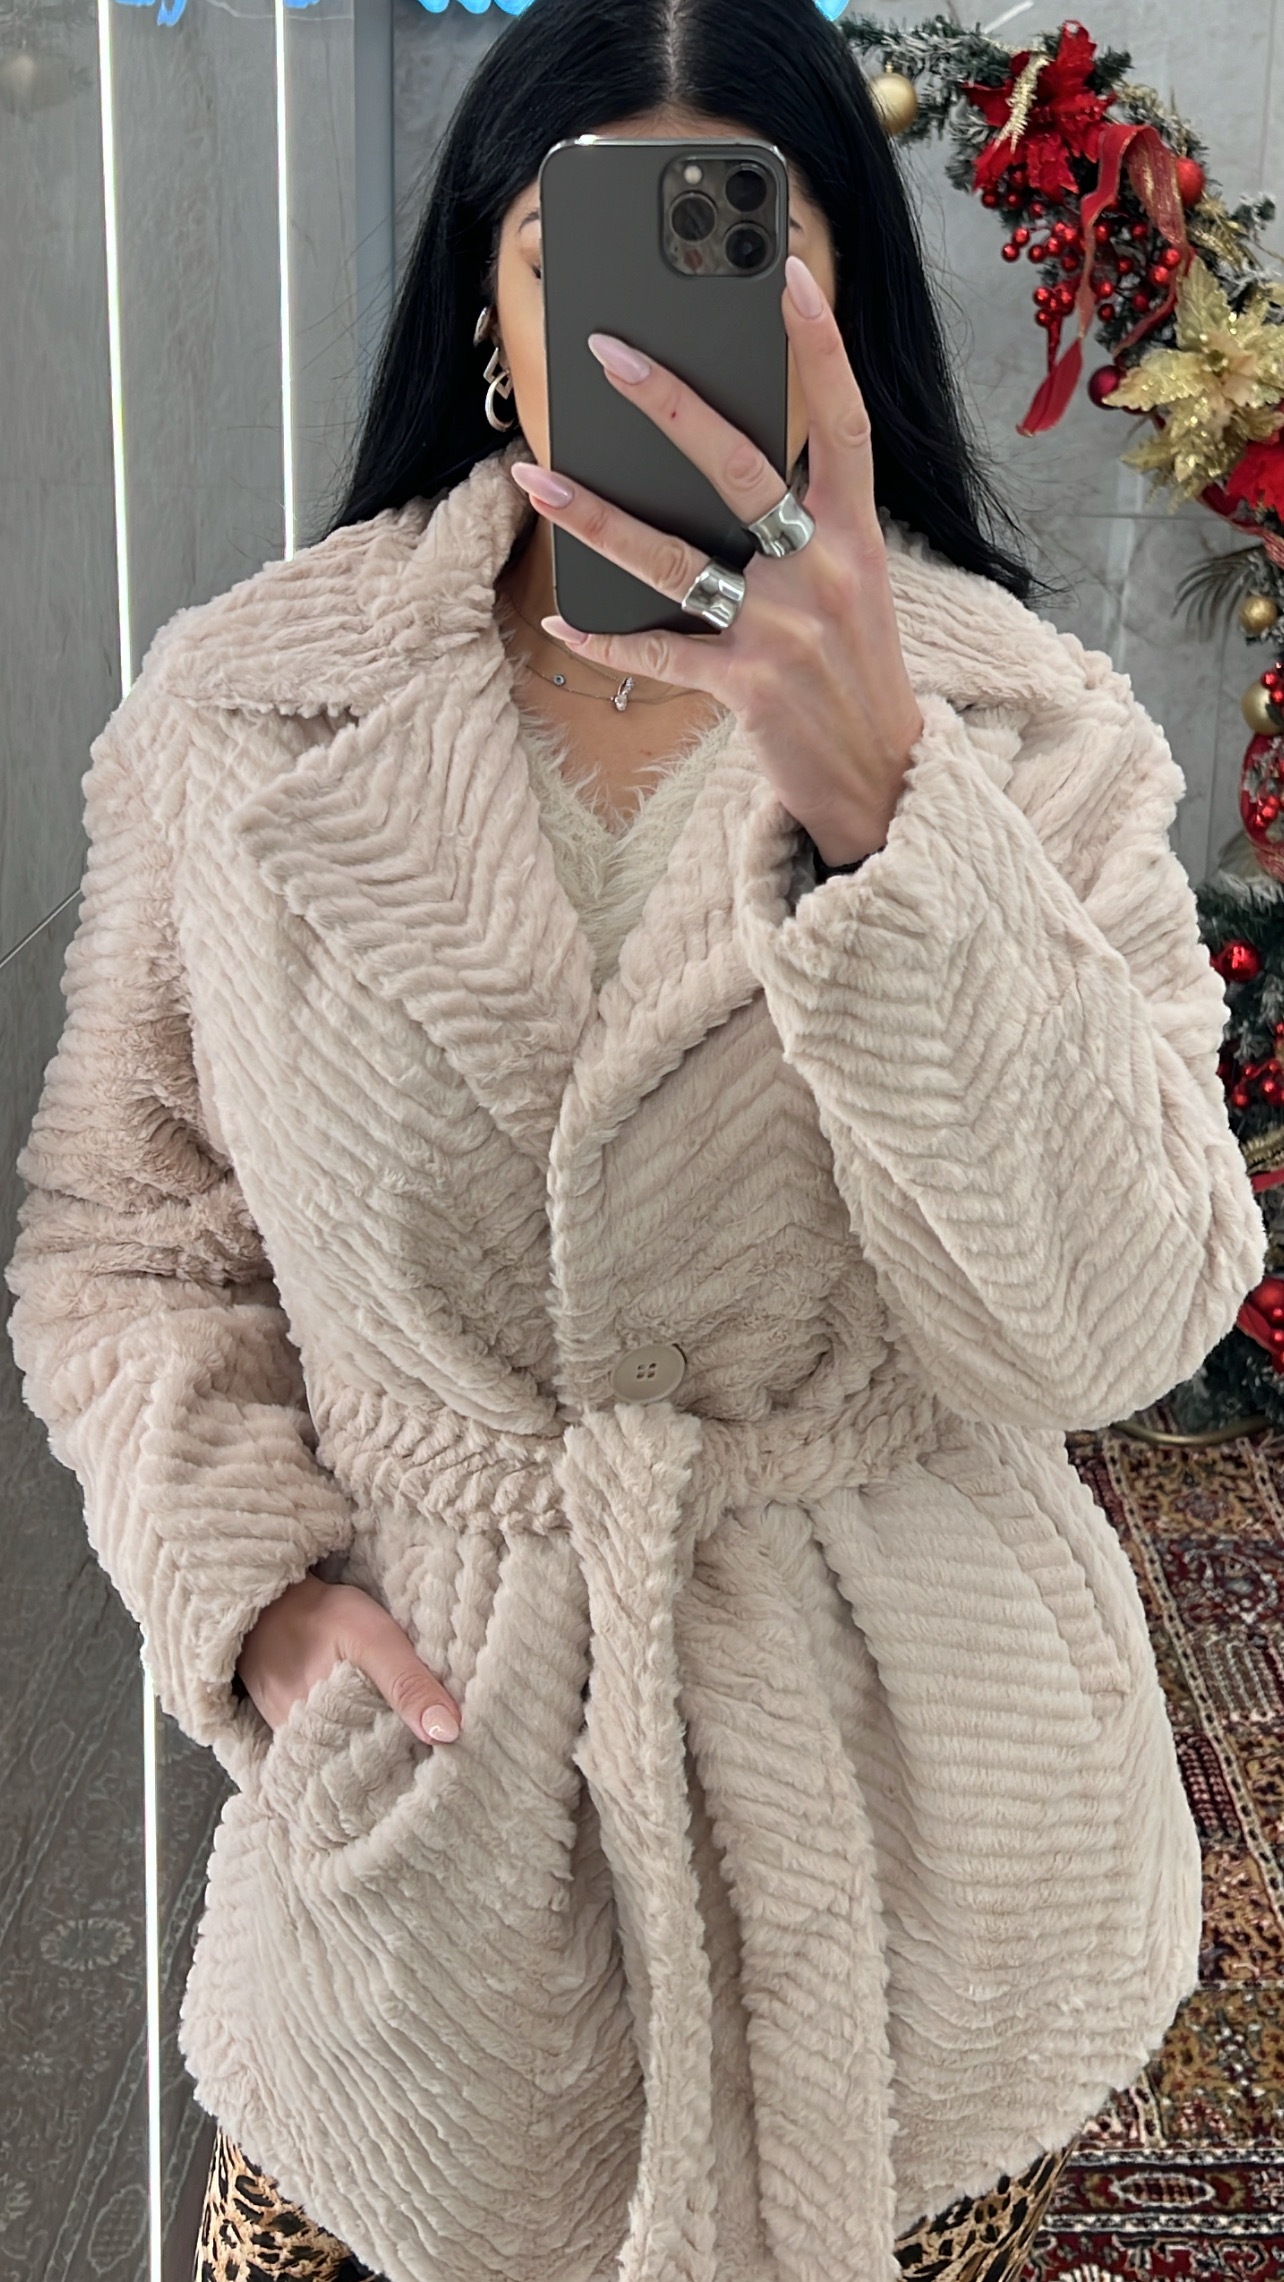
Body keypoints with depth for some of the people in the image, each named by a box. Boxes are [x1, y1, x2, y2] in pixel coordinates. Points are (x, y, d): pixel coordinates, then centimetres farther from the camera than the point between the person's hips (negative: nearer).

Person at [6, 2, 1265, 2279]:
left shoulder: (1031, 739, -8)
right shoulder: (239, 709, -4)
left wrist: (873, 805, -31)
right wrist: (249, 1583, -11)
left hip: (911, 1825, 0)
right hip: (423, 1800, 1)